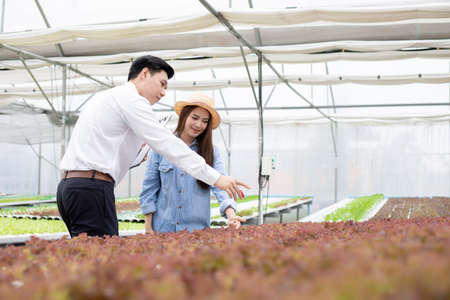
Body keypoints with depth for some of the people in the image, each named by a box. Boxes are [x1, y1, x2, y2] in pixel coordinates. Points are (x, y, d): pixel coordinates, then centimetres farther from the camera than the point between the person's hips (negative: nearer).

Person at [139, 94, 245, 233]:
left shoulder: (211, 152, 1)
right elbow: (150, 187, 3)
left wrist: (231, 215, -29)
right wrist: (148, 228, 0)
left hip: (197, 227, 0)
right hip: (164, 227, 0)